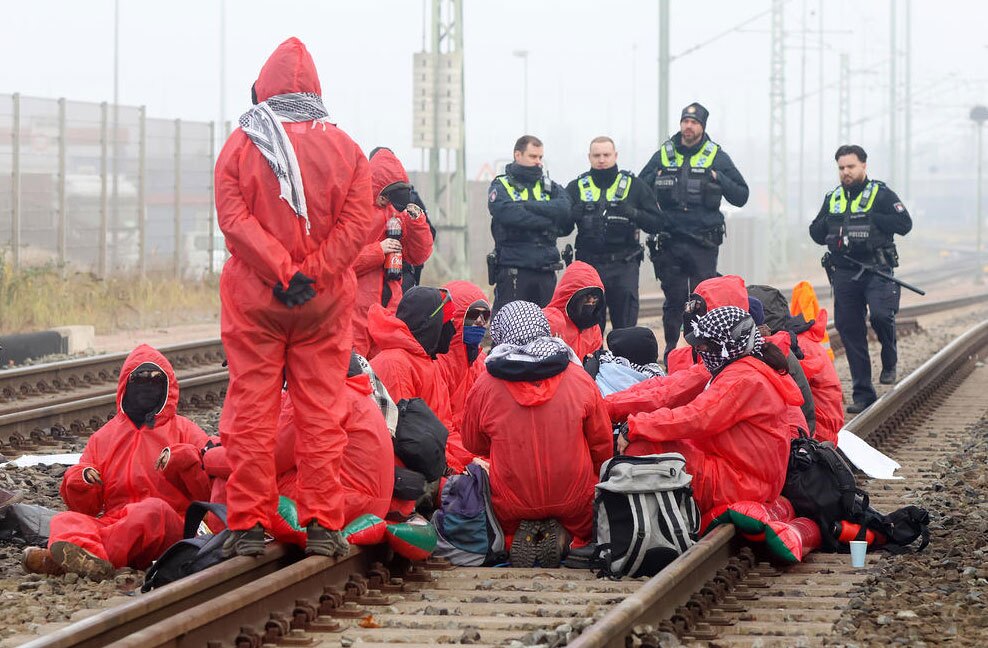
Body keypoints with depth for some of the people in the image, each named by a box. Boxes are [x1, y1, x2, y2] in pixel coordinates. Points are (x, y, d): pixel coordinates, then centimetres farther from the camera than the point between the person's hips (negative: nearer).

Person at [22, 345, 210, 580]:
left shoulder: (184, 430, 16)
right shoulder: (104, 437, 25)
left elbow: (210, 489, 2)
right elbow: (83, 506, 20)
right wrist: (82, 480, -2)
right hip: (112, 521, 3)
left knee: (154, 509, -38)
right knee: (65, 520, -25)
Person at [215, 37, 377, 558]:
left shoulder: (241, 144, -1)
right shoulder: (343, 148, 3)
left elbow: (233, 217, -11)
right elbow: (360, 221, -6)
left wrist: (283, 271, -13)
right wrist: (311, 275, -9)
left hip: (254, 298, -1)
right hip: (325, 300, 1)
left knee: (251, 408, 4)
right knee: (321, 411, 6)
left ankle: (249, 524, 3)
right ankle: (322, 525, 5)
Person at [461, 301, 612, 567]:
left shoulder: (484, 386, -8)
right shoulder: (580, 378, -5)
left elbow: (473, 445, 9)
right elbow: (602, 443, 5)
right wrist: (594, 480, 24)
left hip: (512, 505, 0)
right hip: (574, 502, 0)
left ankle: (522, 537, -4)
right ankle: (565, 536, -6)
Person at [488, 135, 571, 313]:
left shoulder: (549, 186, 17)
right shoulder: (501, 186, 4)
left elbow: (564, 208, -5)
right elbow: (508, 214, -17)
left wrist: (527, 205, -12)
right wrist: (548, 220, -12)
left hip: (545, 271, 5)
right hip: (513, 270, -4)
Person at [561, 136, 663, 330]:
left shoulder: (634, 186, 6)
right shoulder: (576, 188, 9)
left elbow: (655, 224, 2)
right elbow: (561, 229, 6)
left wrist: (633, 213, -15)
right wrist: (574, 215, -14)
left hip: (624, 266, -1)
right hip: (589, 265, 1)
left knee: (626, 327, -4)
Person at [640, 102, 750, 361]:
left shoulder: (717, 157, 5)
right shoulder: (664, 156, 9)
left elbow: (741, 196, 4)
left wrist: (718, 179, -11)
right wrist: (657, 176, -6)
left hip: (704, 243, -1)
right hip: (669, 241, 1)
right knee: (673, 301, 5)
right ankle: (671, 353, 16)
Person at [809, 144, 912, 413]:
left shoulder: (881, 194, 1)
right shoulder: (832, 199, 16)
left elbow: (905, 224, -9)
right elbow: (816, 235, 21)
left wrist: (872, 218, -15)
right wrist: (824, 224, -1)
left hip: (877, 271, -5)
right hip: (844, 273, 5)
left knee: (880, 315, -25)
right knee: (849, 330, 3)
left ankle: (889, 363, 4)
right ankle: (862, 393, 10)